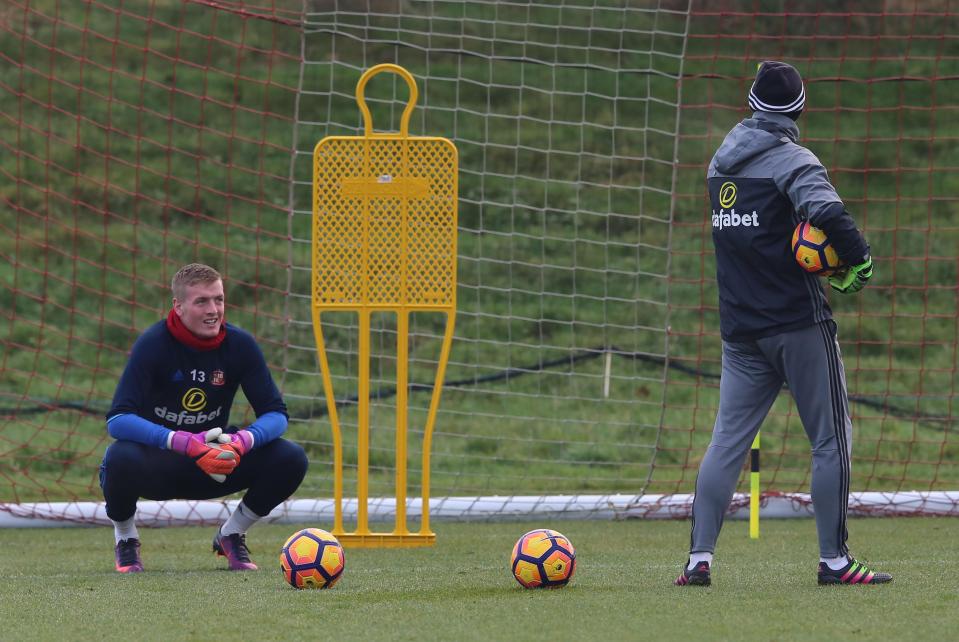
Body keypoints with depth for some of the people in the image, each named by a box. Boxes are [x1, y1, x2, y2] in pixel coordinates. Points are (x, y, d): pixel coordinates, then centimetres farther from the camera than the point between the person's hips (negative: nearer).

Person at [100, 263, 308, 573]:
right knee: (121, 457, -38)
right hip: (156, 462, -3)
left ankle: (231, 535, 8)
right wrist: (185, 443, -39)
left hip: (214, 462, 3)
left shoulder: (240, 344, -8)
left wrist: (243, 440, -31)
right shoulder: (154, 343, -19)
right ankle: (125, 539, -4)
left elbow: (275, 414, -7)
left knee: (291, 459, -18)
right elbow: (118, 419, -28)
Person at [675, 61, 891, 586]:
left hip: (740, 329, 6)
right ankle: (834, 560, 1)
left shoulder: (721, 163, 12)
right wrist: (859, 260, -14)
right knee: (831, 439, 2)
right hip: (798, 323, -6)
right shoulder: (791, 160, -10)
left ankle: (699, 557, -3)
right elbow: (827, 211, -29)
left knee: (727, 440, 6)